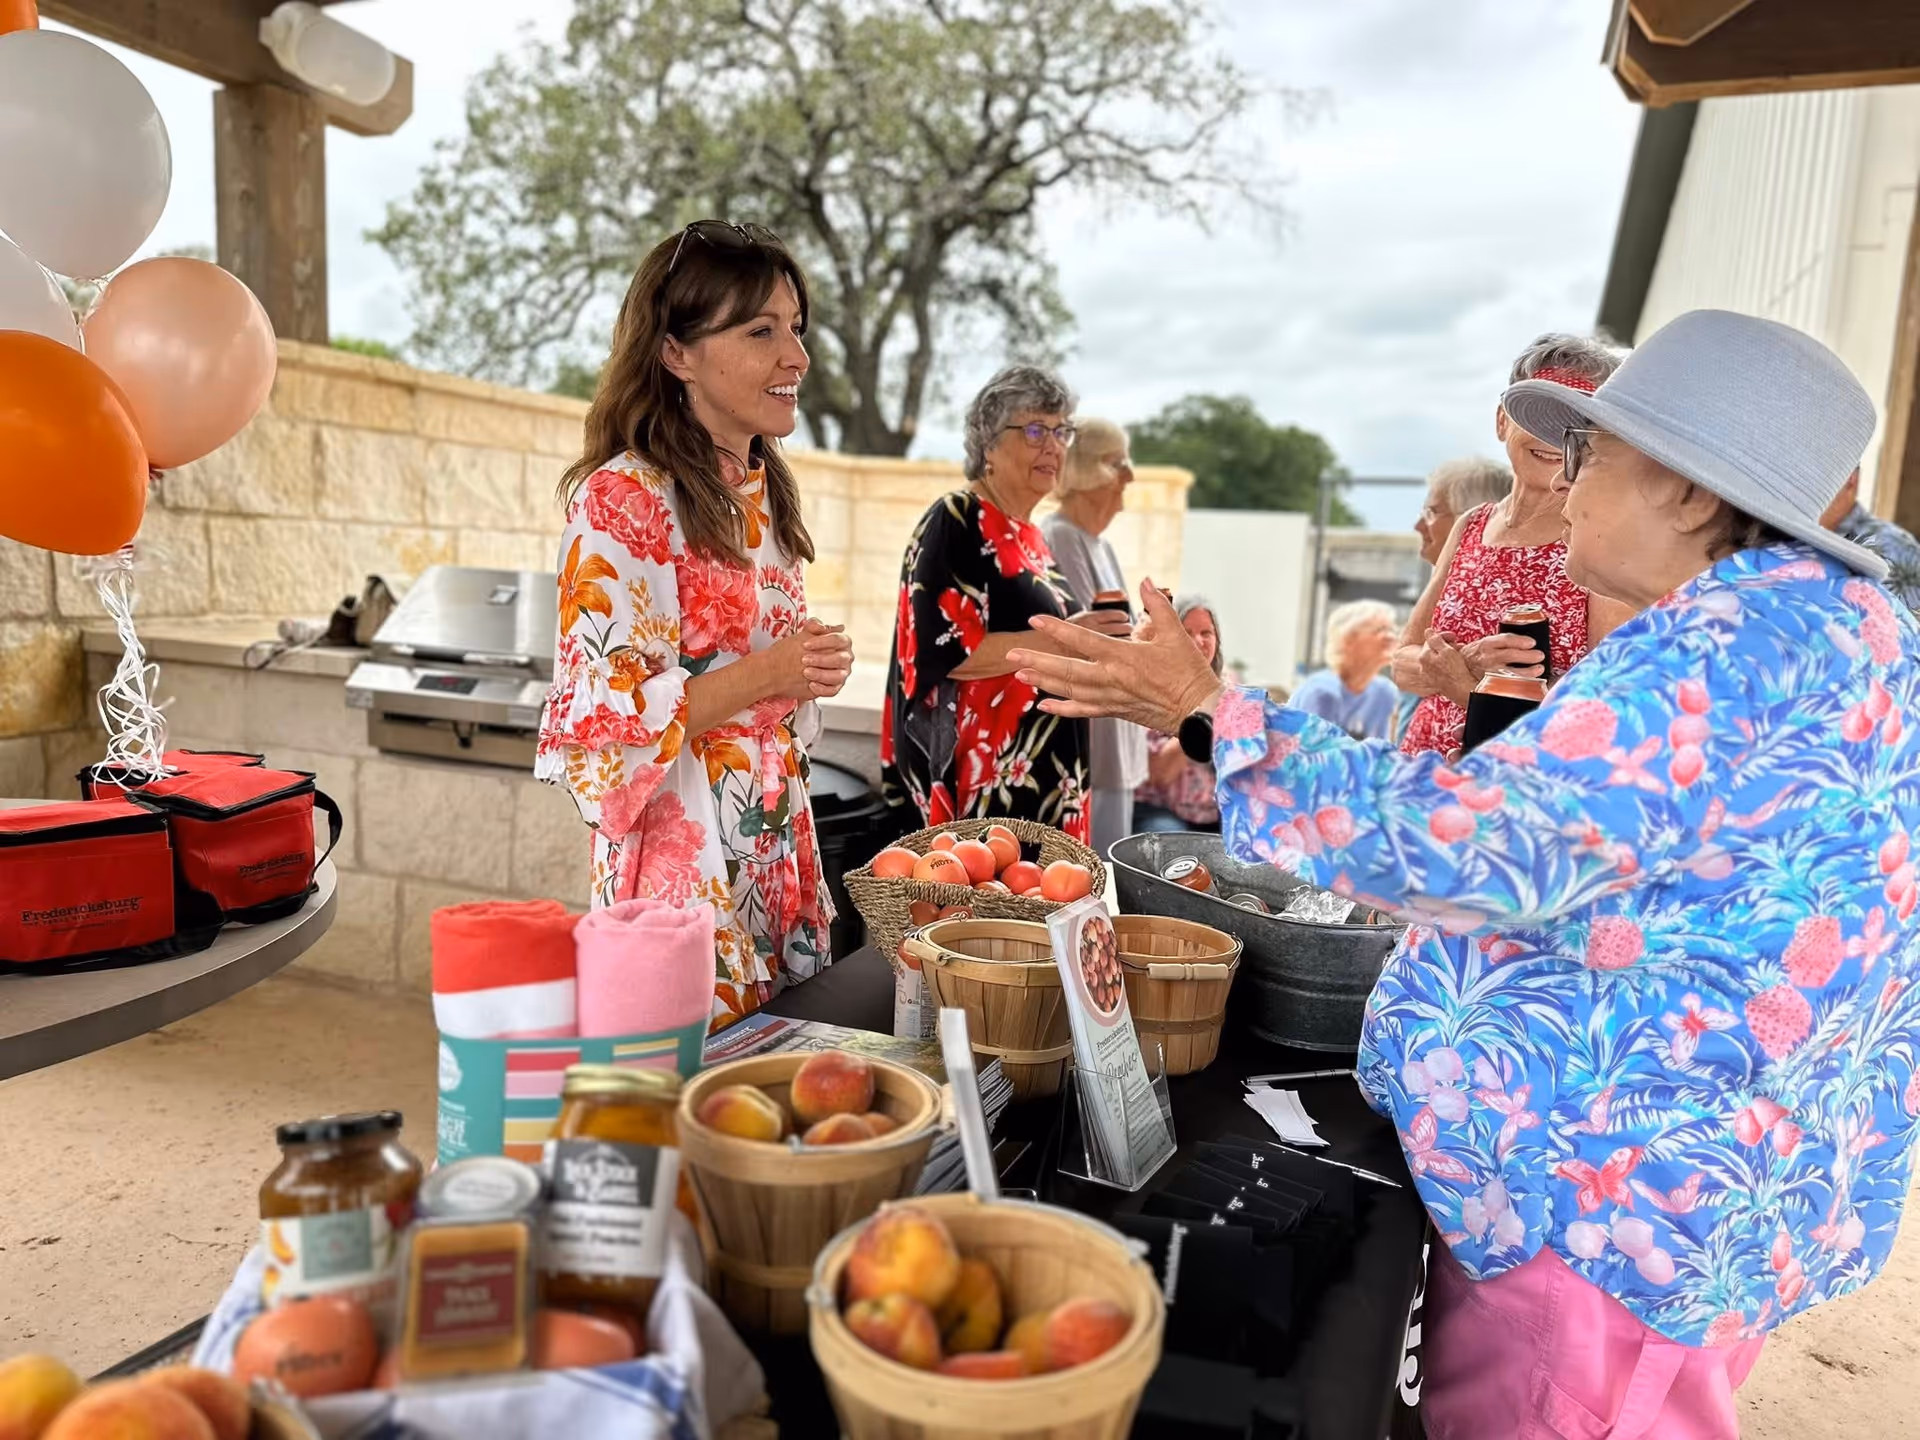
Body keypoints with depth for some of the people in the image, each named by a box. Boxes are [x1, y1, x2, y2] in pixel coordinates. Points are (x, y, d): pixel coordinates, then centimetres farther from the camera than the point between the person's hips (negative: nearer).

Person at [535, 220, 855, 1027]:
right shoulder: (622, 499, -14)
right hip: (683, 866, -7)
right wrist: (761, 676, -23)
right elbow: (598, 715, -18)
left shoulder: (763, 492, 10)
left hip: (778, 859, 7)